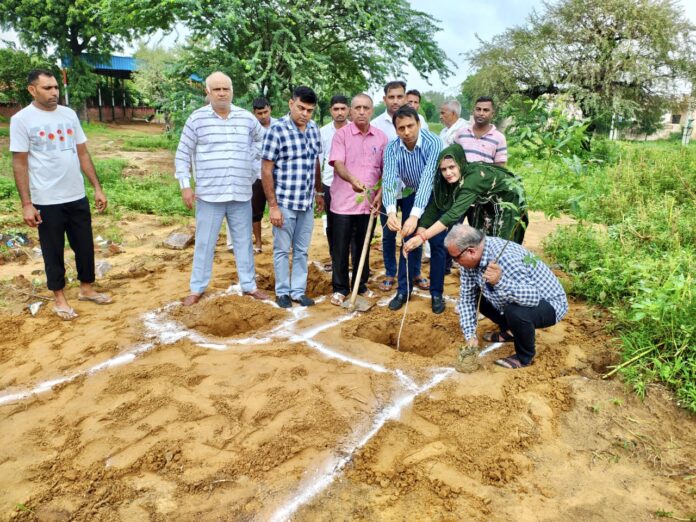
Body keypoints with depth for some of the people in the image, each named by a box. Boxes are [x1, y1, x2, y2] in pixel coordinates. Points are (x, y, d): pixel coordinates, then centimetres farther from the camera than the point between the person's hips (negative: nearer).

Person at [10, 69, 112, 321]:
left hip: (77, 197, 4)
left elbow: (83, 154, 9)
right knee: (53, 251, 9)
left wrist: (97, 188, 5)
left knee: (85, 246, 13)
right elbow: (20, 163, -8)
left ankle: (86, 289, 31)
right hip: (47, 201, -4)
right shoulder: (22, 119, -7)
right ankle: (60, 298, 23)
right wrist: (26, 203, -12)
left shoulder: (69, 114, 6)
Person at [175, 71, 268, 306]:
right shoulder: (197, 118, -2)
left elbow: (262, 139, 24)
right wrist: (185, 186, -4)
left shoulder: (247, 118, 5)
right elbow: (183, 155, 1)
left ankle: (249, 285, 23)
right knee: (204, 243, 6)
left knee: (244, 242, 11)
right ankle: (197, 289, 18)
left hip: (241, 193, 2)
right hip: (209, 194, -2)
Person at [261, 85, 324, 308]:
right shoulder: (277, 129, -12)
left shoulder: (314, 129, 6)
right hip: (284, 203, -5)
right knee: (282, 250, 8)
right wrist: (273, 205, -13)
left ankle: (299, 291, 25)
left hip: (307, 202, 5)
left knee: (302, 250, 13)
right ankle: (282, 292, 22)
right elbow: (266, 169, -11)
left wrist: (319, 192, 19)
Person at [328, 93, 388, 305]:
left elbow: (385, 171, 10)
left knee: (363, 246, 13)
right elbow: (337, 164, -17)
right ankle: (340, 288, 15)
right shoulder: (341, 134, -4)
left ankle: (361, 285, 25)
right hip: (344, 201, -3)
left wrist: (379, 195, -1)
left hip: (369, 202, 3)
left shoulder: (381, 137, 5)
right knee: (341, 247, 4)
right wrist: (353, 180, -36)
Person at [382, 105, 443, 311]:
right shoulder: (392, 148, -20)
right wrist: (391, 211, -50)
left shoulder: (433, 143, -30)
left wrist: (415, 215, -51)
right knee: (408, 242, 4)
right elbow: (389, 179, -31)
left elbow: (427, 179, -40)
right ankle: (403, 290, 15)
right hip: (410, 195, 3)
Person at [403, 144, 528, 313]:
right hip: (486, 202, 7)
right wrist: (420, 233, -37)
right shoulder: (444, 182, -18)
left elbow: (454, 213, -49)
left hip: (508, 199, -7)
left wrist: (423, 237, -55)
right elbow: (433, 207, -21)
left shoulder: (474, 178, -40)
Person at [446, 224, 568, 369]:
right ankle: (510, 331, 24)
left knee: (515, 312, -36)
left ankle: (525, 356, -5)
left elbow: (533, 297, -40)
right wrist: (470, 335, -10)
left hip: (549, 303, -8)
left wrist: (500, 281, -54)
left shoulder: (505, 257, -36)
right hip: (517, 297, 8)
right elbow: (466, 297, -5)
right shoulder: (470, 259, -12)